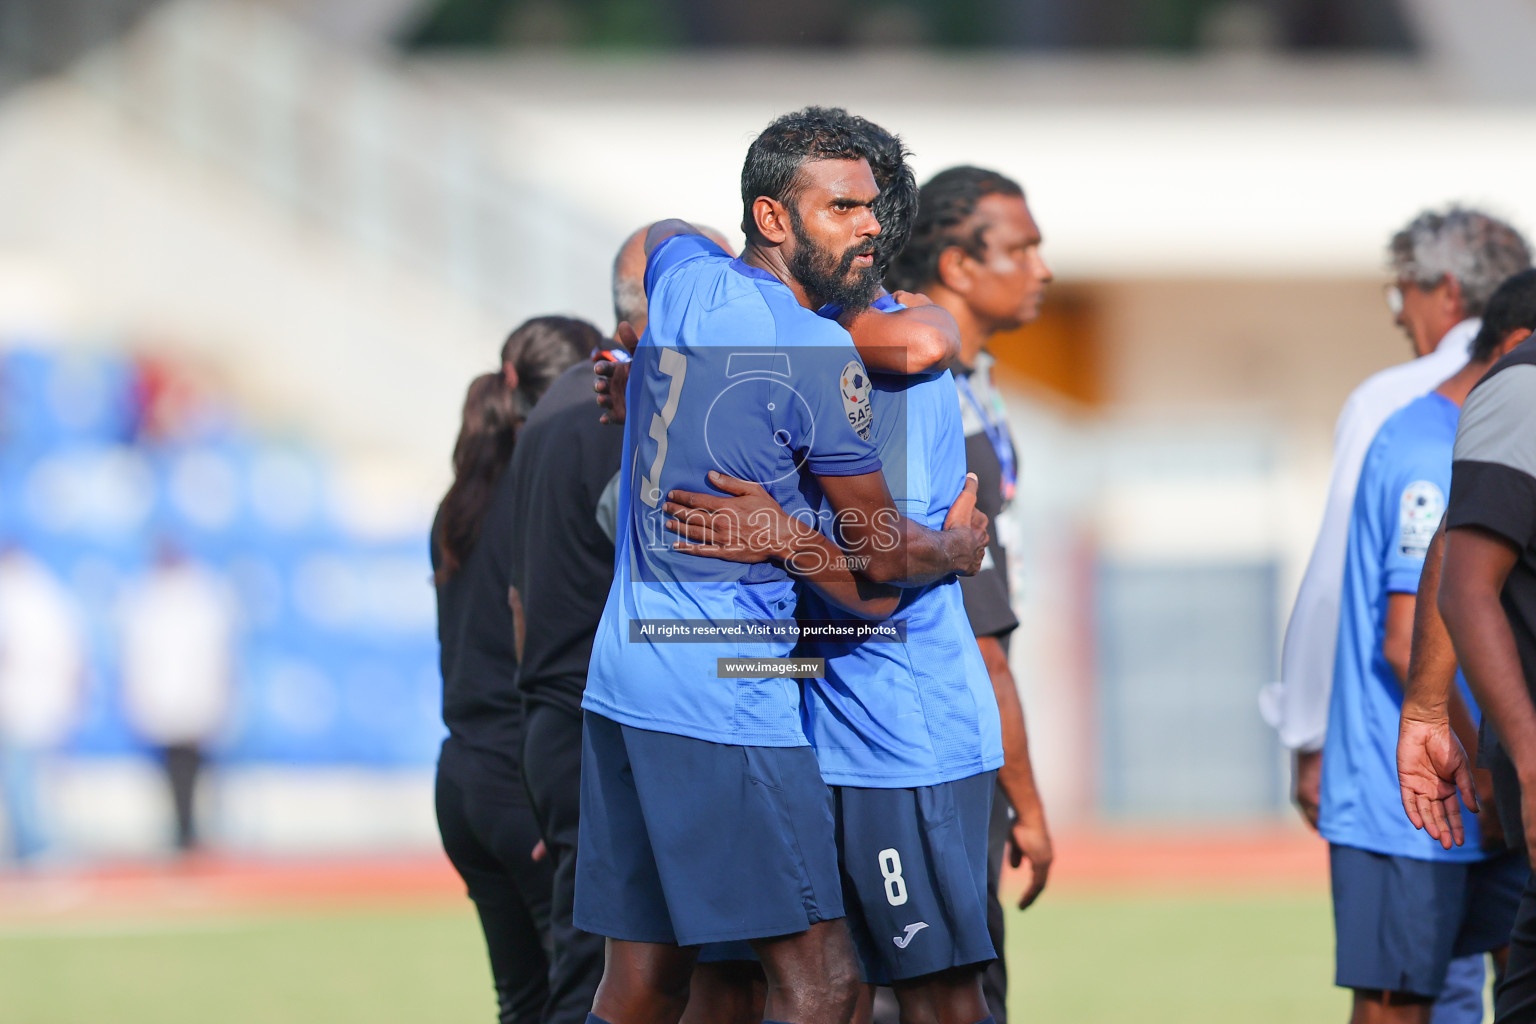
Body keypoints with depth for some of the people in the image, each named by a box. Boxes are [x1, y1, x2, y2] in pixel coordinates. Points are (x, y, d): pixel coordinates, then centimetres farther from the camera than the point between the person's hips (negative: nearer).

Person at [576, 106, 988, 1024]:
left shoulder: (684, 274, 9)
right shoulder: (821, 355, -12)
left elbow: (660, 232, 38)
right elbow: (882, 555, -1)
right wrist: (959, 548, 20)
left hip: (623, 676, 9)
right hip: (726, 700, -9)